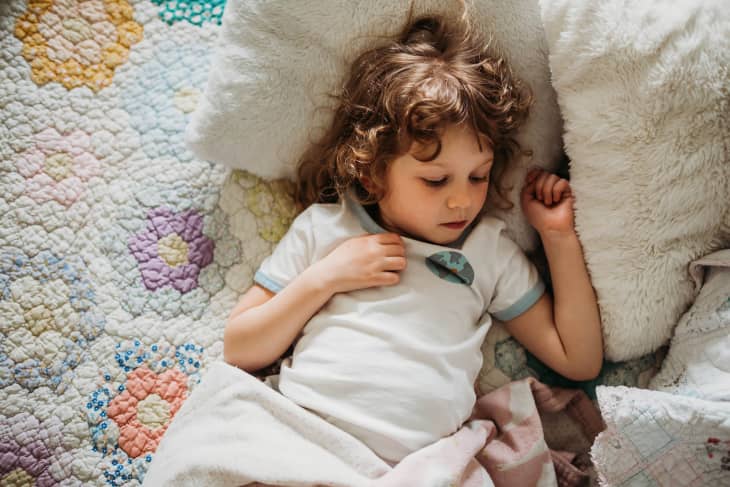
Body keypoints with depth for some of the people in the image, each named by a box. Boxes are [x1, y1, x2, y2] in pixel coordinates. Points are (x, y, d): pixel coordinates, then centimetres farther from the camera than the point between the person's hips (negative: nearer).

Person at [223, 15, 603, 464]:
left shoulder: (490, 248, 13)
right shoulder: (323, 226, 9)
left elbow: (579, 361, 14)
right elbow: (239, 351, 8)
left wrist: (560, 236, 10)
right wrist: (324, 278, -5)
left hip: (415, 460, 1)